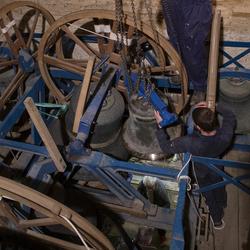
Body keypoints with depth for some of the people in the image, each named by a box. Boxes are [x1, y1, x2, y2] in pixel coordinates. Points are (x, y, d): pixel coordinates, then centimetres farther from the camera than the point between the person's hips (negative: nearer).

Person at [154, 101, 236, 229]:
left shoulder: (190, 143, -49)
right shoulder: (225, 135, -39)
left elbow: (166, 147, -33)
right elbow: (230, 116, -17)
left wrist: (160, 125, -28)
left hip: (201, 172, -2)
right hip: (217, 169, 2)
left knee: (209, 195, 28)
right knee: (219, 187, 35)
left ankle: (217, 220, 54)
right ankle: (222, 205, 68)